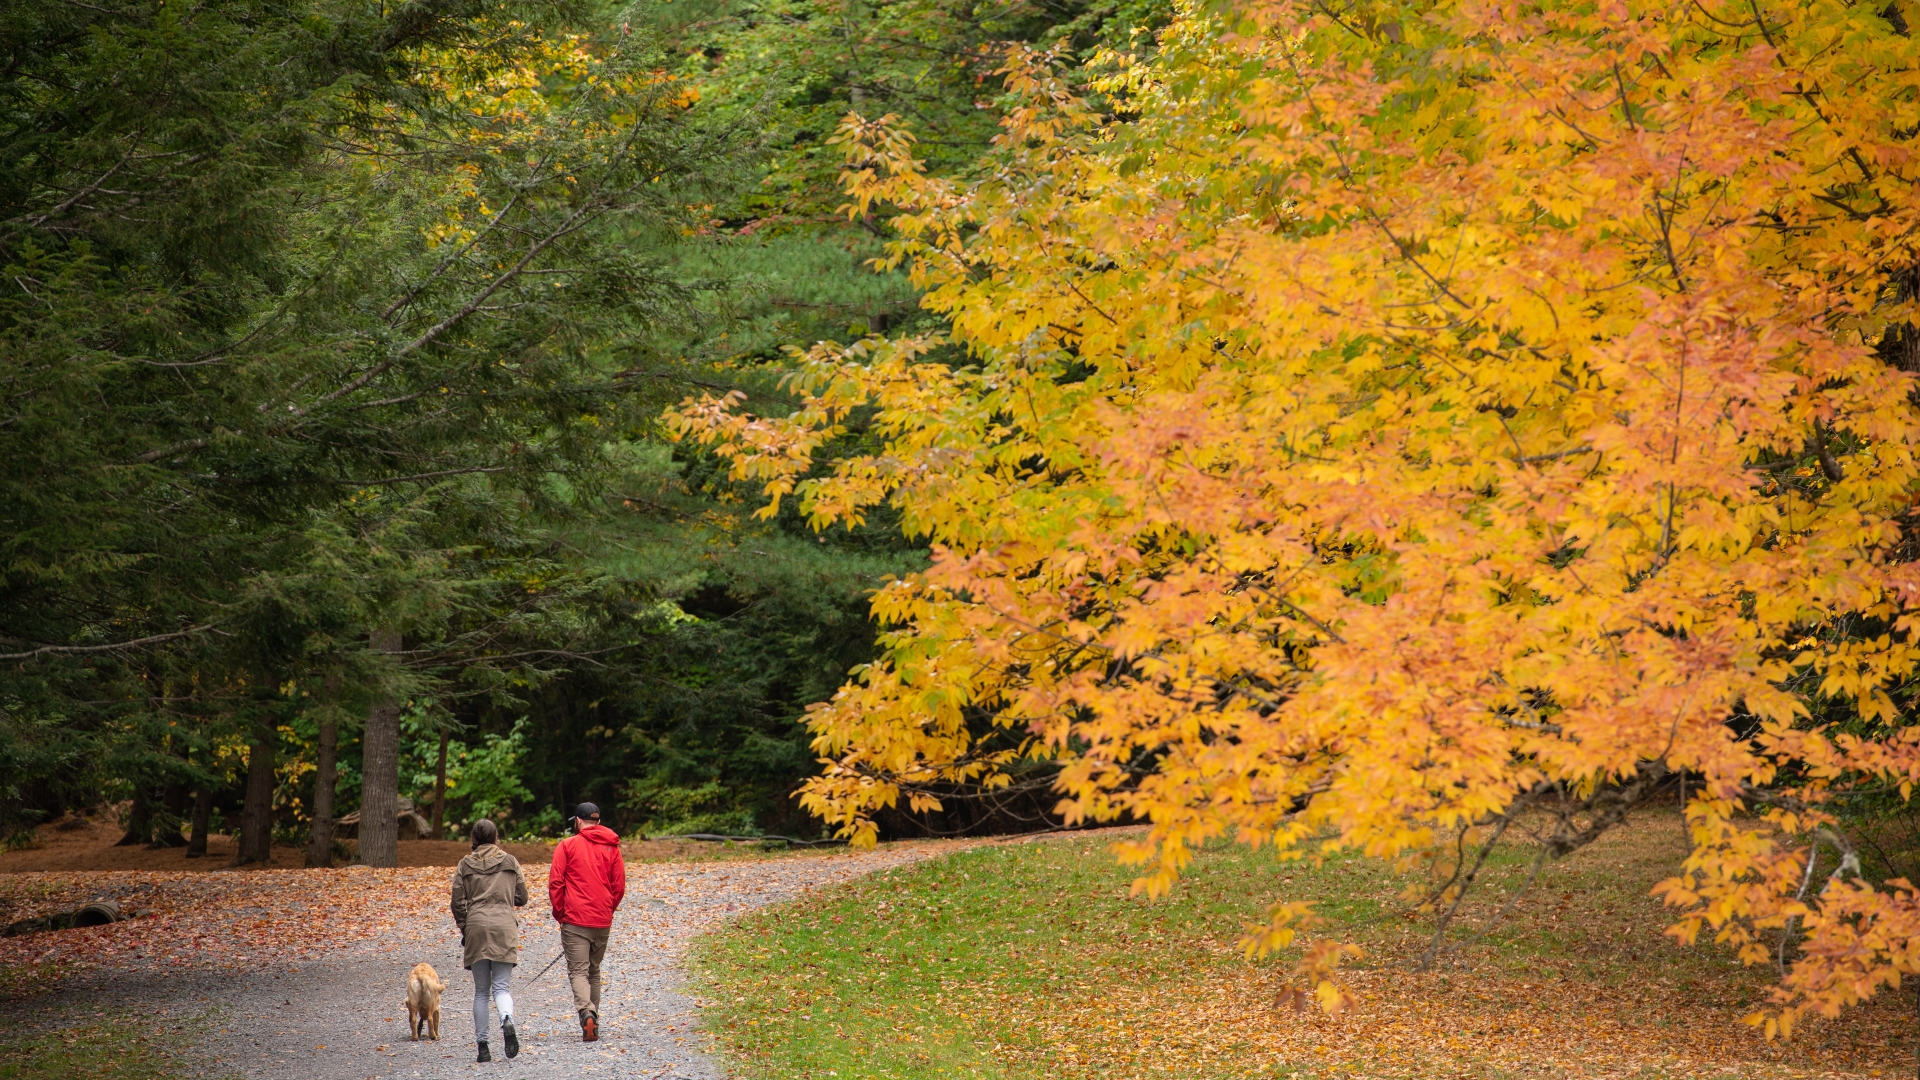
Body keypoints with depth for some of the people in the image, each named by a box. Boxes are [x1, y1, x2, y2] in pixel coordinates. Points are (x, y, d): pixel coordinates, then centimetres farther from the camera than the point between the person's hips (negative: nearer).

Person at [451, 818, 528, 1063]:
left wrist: (464, 929, 14)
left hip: (476, 926, 0)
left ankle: (482, 1046, 5)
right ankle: (507, 1022, -32)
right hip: (504, 926, 0)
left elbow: (458, 902, 2)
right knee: (502, 987, -1)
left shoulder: (465, 865, 6)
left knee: (481, 991, 8)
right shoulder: (510, 862, 7)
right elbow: (521, 898, 9)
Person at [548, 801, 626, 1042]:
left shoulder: (567, 846, -2)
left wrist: (560, 913, 5)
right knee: (594, 971, 17)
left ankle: (587, 1013, -29)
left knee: (578, 971, -5)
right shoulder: (611, 847, 7)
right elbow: (619, 885, 6)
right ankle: (593, 1025, 19)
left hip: (574, 920, -4)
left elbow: (555, 883, -6)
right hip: (603, 922, 4)